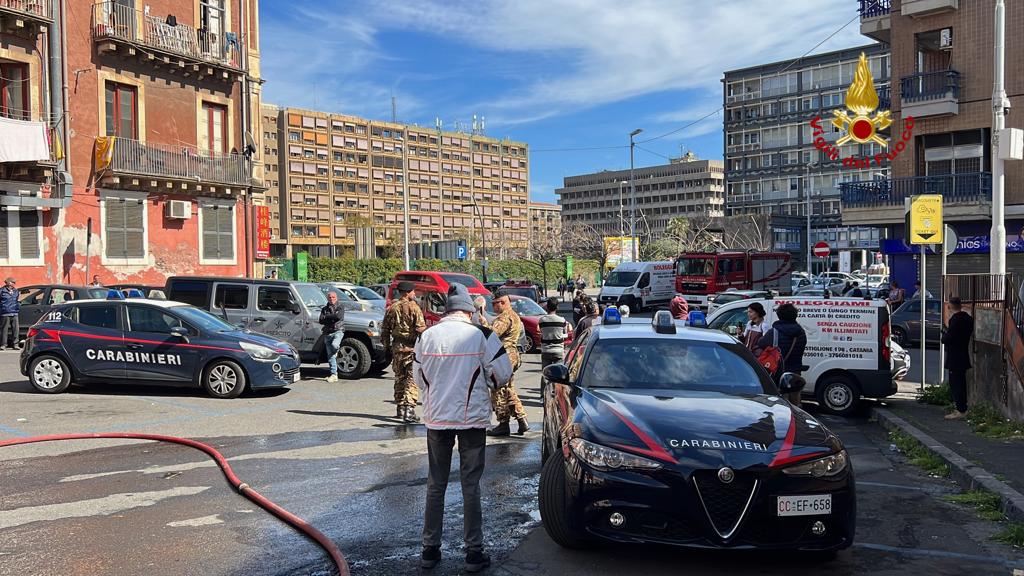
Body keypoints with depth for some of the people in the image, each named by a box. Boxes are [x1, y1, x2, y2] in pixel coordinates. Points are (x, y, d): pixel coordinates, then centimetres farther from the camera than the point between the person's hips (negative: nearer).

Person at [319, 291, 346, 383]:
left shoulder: (340, 307, 5)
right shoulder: (324, 309, 16)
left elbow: (339, 316, -16)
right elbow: (321, 320, 2)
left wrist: (327, 317, -7)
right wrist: (332, 318, -10)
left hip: (338, 331, -4)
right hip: (327, 333, 4)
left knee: (334, 345, -34)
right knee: (330, 355, 0)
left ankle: (337, 351, 3)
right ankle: (334, 375, 5)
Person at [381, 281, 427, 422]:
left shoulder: (392, 308, 8)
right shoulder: (414, 307, -9)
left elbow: (384, 329, 11)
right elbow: (421, 328, -14)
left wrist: (387, 347, 18)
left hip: (397, 347, 5)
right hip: (412, 347, -5)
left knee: (399, 378, 16)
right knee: (412, 379, -3)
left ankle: (400, 408, 21)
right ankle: (409, 408, -12)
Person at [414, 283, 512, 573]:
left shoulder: (427, 336, -3)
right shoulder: (482, 335, -12)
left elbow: (418, 376, 7)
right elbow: (503, 374, -8)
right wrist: (492, 384, 14)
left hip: (436, 418, 2)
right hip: (472, 418, -2)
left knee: (436, 484, 13)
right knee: (471, 485, 6)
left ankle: (430, 550, 19)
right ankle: (474, 553, 11)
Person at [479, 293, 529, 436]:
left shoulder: (505, 317, -15)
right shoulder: (514, 316, 20)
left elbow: (493, 333, -28)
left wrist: (482, 320, -24)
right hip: (512, 356, 11)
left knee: (499, 391, -3)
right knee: (509, 391, 17)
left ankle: (503, 425, 2)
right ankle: (522, 421, 16)